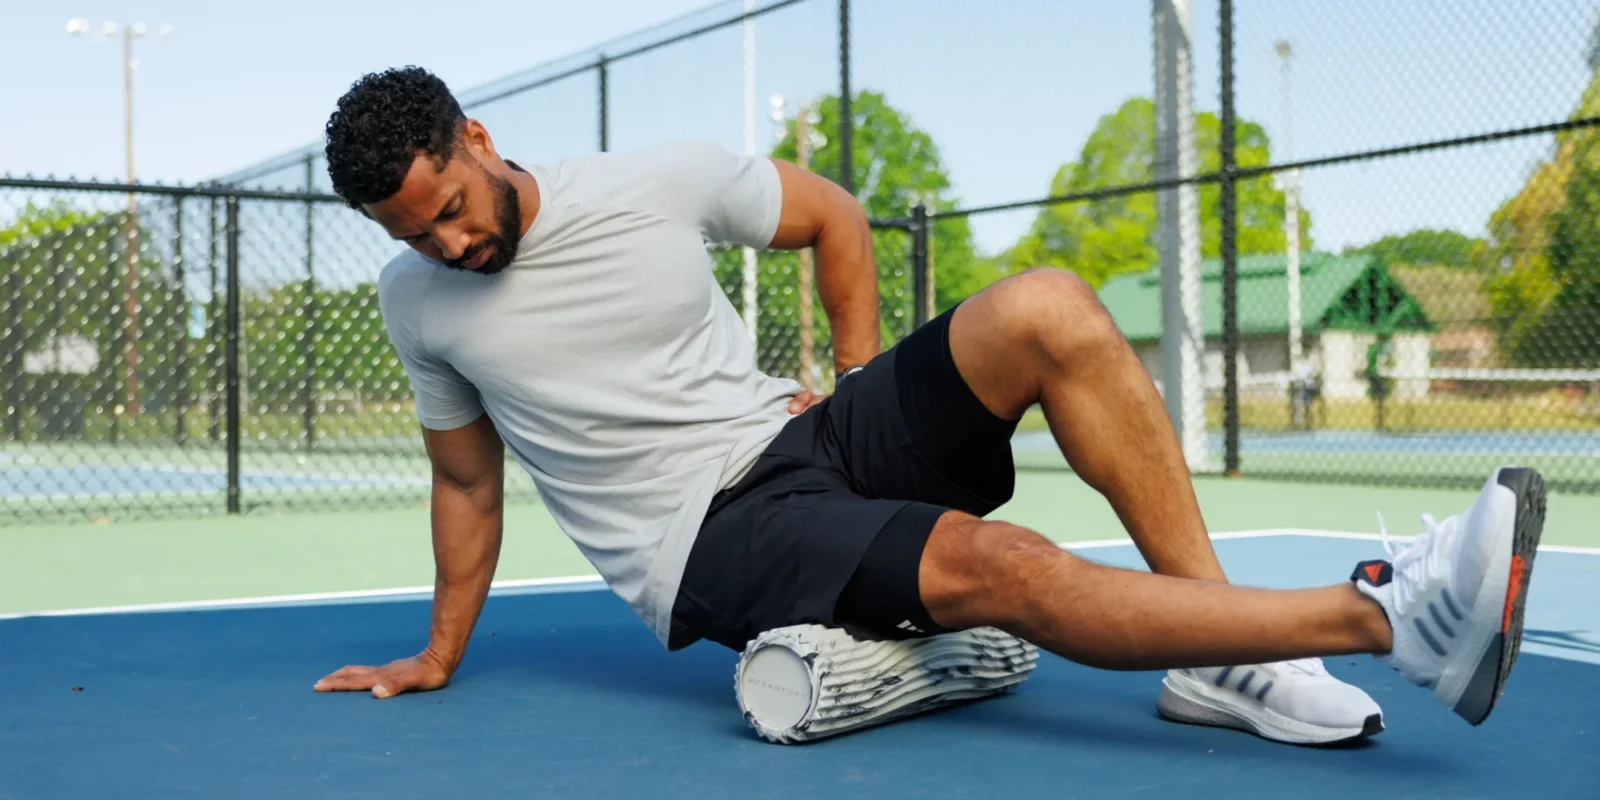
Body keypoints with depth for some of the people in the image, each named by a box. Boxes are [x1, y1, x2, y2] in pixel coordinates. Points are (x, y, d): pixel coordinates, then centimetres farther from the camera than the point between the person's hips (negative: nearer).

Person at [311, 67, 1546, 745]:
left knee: (1049, 309, -20)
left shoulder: (658, 183, -1)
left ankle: (1227, 660, -17)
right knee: (989, 562, -31)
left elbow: (836, 217, 13)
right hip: (707, 542, -3)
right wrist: (438, 659, 17)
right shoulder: (418, 298, 1)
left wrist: (861, 387, 5)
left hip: (799, 437, 4)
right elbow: (469, 480, 14)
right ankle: (1384, 613, -31)